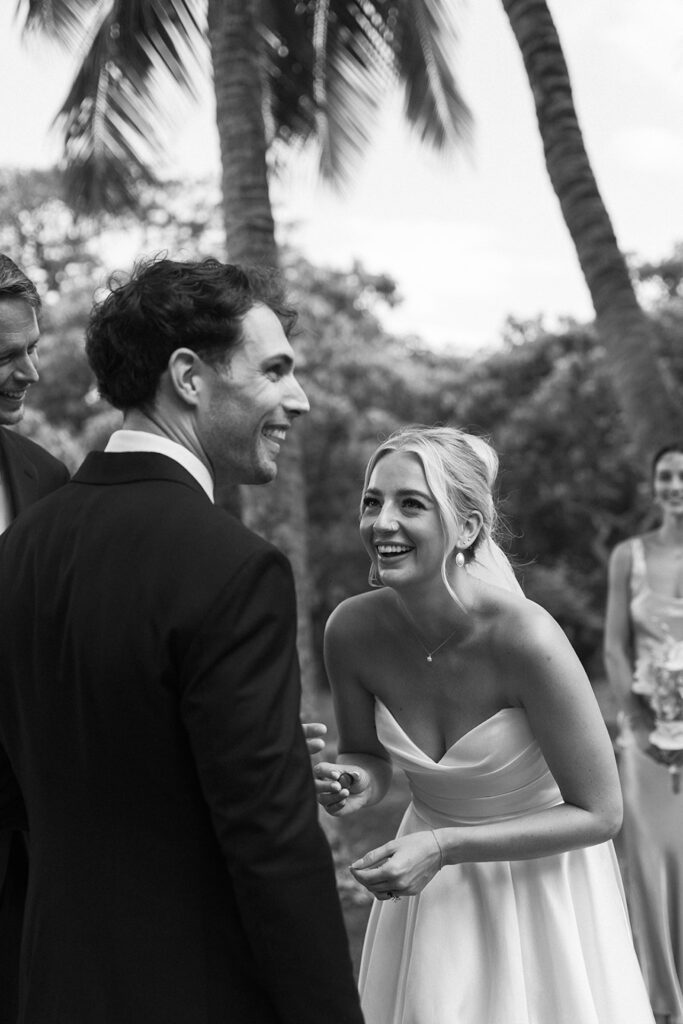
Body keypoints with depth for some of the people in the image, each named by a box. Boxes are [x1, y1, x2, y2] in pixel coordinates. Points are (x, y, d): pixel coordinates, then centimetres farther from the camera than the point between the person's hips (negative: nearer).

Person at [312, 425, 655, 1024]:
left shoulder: (525, 636, -29)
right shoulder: (352, 630, -16)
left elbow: (599, 814, -20)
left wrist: (443, 847, -25)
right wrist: (353, 780, -20)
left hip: (542, 878, -3)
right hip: (431, 884, 4)